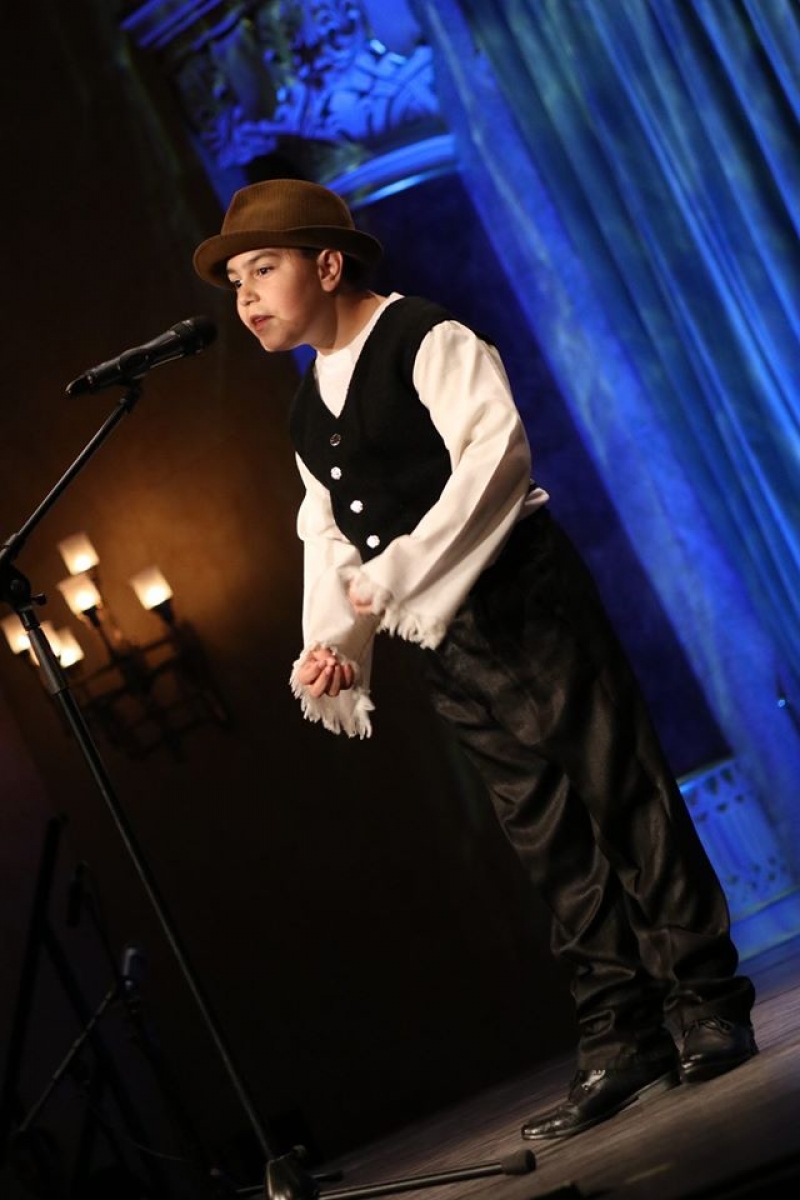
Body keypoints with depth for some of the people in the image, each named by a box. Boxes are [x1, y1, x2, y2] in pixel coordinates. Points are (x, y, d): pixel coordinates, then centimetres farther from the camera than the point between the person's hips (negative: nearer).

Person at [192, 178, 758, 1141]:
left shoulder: (426, 340, -7)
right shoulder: (306, 413, 17)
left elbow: (498, 450, -19)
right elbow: (328, 537, 15)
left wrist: (402, 570, -23)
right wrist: (332, 641, -2)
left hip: (522, 596, -7)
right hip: (442, 642, 7)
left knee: (619, 795, -5)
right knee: (545, 836, 7)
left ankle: (708, 1015, 4)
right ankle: (620, 1045, 11)